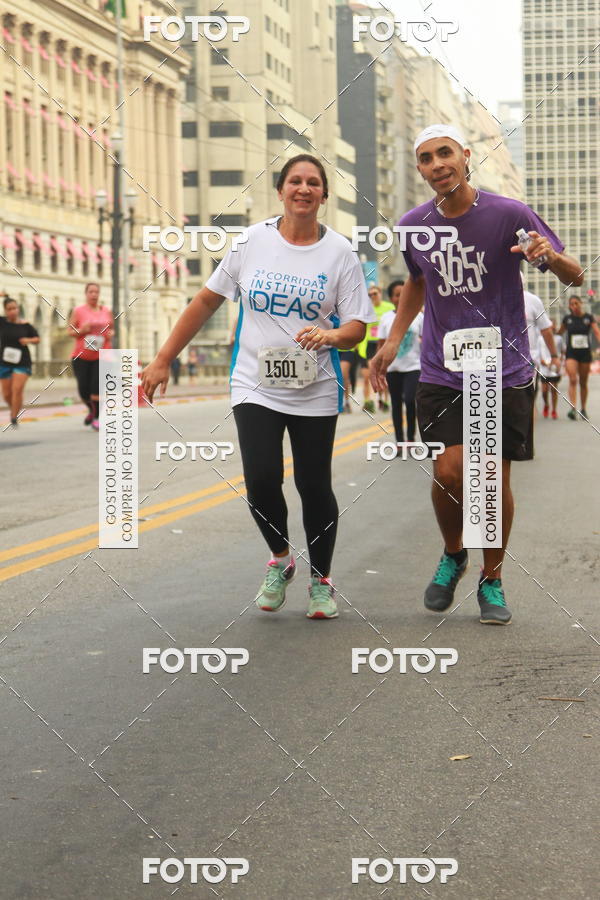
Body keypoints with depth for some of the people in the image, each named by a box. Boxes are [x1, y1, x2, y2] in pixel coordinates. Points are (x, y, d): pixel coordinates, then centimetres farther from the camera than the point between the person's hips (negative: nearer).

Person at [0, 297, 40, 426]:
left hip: (22, 362, -2)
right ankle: (14, 410, 38)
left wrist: (29, 340, -12)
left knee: (17, 390, -14)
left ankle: (14, 418, -4)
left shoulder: (25, 325, -3)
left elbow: (37, 338, 11)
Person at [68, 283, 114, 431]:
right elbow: (70, 331, 3)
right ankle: (91, 410, 31)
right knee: (83, 389, 1)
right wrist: (81, 331, -16)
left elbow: (112, 328, 21)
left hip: (101, 355, 0)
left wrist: (111, 334, -2)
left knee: (97, 387, -12)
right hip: (81, 356, 0)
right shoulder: (78, 311, 1)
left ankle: (96, 417, -1)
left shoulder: (106, 311, 8)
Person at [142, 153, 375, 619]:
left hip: (315, 389, 0)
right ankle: (280, 559, 17)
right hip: (256, 385, 0)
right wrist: (164, 359, 6)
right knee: (261, 480, -12)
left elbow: (357, 327, -2)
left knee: (314, 485, 2)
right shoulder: (252, 240, 1)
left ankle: (322, 580, 24)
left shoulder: (340, 252, -2)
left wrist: (332, 335, -26)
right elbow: (207, 300, 7)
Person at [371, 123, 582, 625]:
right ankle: (453, 555, 19)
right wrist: (393, 340, 17)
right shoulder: (413, 227, 3)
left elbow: (574, 278, -3)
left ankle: (492, 579, 20)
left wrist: (551, 256, -25)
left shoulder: (509, 215, -7)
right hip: (441, 373, 2)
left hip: (504, 373, -2)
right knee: (449, 472, -11)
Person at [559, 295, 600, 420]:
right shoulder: (567, 318, 4)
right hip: (571, 353, 0)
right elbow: (560, 333, 18)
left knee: (583, 382, 8)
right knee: (573, 380, -17)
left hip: (585, 353, 0)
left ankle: (583, 409, 20)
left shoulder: (588, 317, 1)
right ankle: (573, 408, -24)